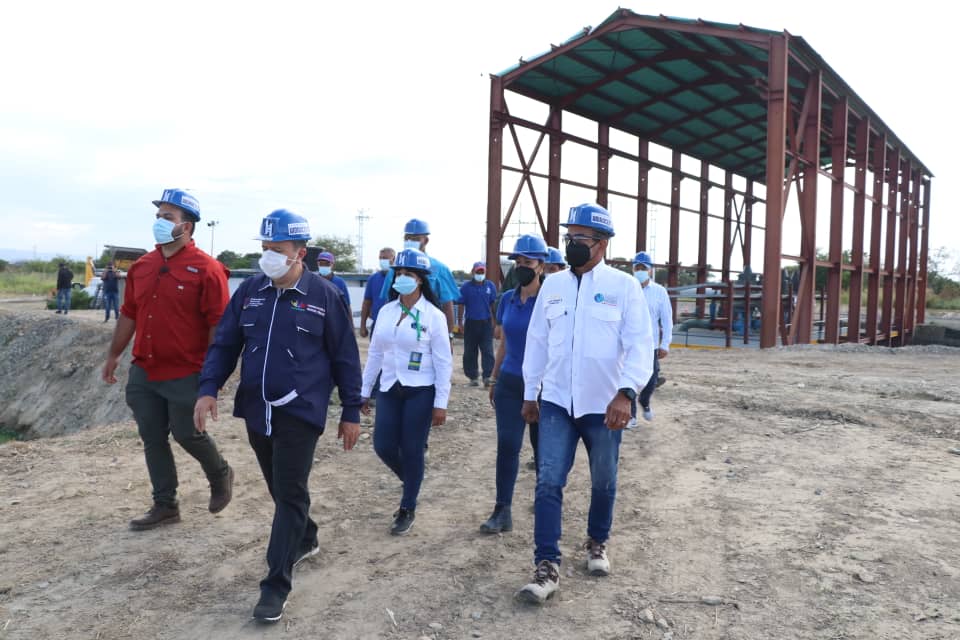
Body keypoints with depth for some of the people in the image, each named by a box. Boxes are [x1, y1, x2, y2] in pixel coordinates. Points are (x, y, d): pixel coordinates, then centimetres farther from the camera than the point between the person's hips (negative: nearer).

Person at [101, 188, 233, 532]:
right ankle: (165, 505, 26)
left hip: (185, 375, -7)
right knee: (153, 440, 12)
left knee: (187, 434, 4)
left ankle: (220, 475, 32)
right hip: (143, 373, 7)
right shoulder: (141, 266, 7)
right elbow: (128, 315, 17)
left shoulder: (206, 269, -14)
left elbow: (218, 325, -15)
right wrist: (114, 355, 19)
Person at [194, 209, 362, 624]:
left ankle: (276, 586, 7)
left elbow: (344, 357, -3)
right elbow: (224, 344, 7)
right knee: (280, 488, 19)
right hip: (256, 410, 5)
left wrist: (351, 412, -2)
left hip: (300, 411, -5)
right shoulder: (249, 291, 4)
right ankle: (305, 540, 44)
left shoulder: (324, 295, -7)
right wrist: (208, 390, -8)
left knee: (290, 494, -3)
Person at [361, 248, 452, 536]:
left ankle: (407, 509, 20)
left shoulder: (434, 315, -8)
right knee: (383, 446, 2)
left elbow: (444, 362, -8)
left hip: (420, 391, -4)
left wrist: (441, 402, -11)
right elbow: (374, 353, 12)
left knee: (412, 450, 1)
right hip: (389, 389, 5)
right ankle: (411, 482, 34)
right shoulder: (386, 311, 6)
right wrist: (364, 391, 11)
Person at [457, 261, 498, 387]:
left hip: (486, 323, 0)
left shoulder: (490, 286, 5)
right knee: (470, 352, 7)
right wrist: (460, 321, 2)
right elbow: (461, 305, 5)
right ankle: (473, 377, 18)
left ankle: (487, 377, -6)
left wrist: (495, 322, 5)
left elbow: (493, 305, 7)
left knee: (487, 351, -7)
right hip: (471, 323, 0)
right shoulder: (466, 287, 1)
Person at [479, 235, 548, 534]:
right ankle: (503, 511, 7)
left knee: (541, 446, 10)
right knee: (507, 446, 0)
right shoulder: (507, 299, 6)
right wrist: (494, 379, 17)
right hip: (510, 383, 4)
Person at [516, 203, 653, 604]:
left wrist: (625, 393, -24)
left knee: (603, 483, 15)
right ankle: (547, 567, 5)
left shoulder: (623, 286, -6)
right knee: (548, 483, -3)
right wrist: (529, 394, 12)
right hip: (556, 403, 2)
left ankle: (597, 543, 40)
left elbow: (640, 344, -11)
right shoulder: (552, 285, 5)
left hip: (604, 406, -2)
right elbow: (537, 341, 10)